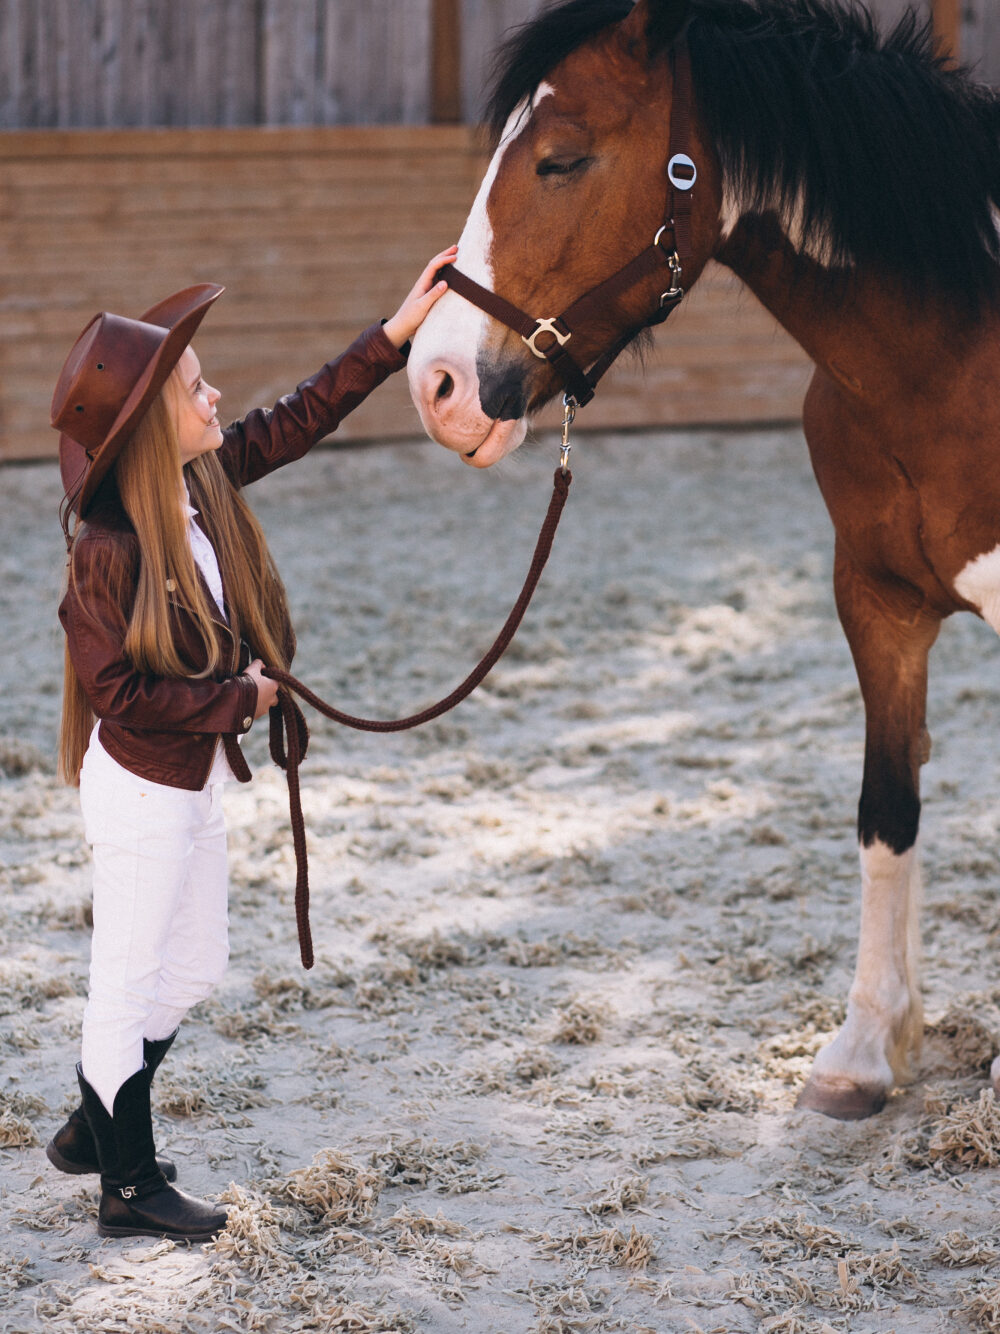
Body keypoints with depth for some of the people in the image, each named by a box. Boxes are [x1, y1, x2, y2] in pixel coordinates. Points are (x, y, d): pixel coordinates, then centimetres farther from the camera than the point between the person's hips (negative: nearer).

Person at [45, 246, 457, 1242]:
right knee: (131, 980, 4)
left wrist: (395, 334, 7)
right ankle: (128, 1186, 17)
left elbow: (297, 421, 9)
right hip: (140, 786, -9)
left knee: (194, 969, 20)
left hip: (195, 776, 9)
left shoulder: (205, 480, -2)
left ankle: (93, 1128, 37)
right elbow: (119, 691, -25)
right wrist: (237, 699, -16)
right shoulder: (109, 549, -26)